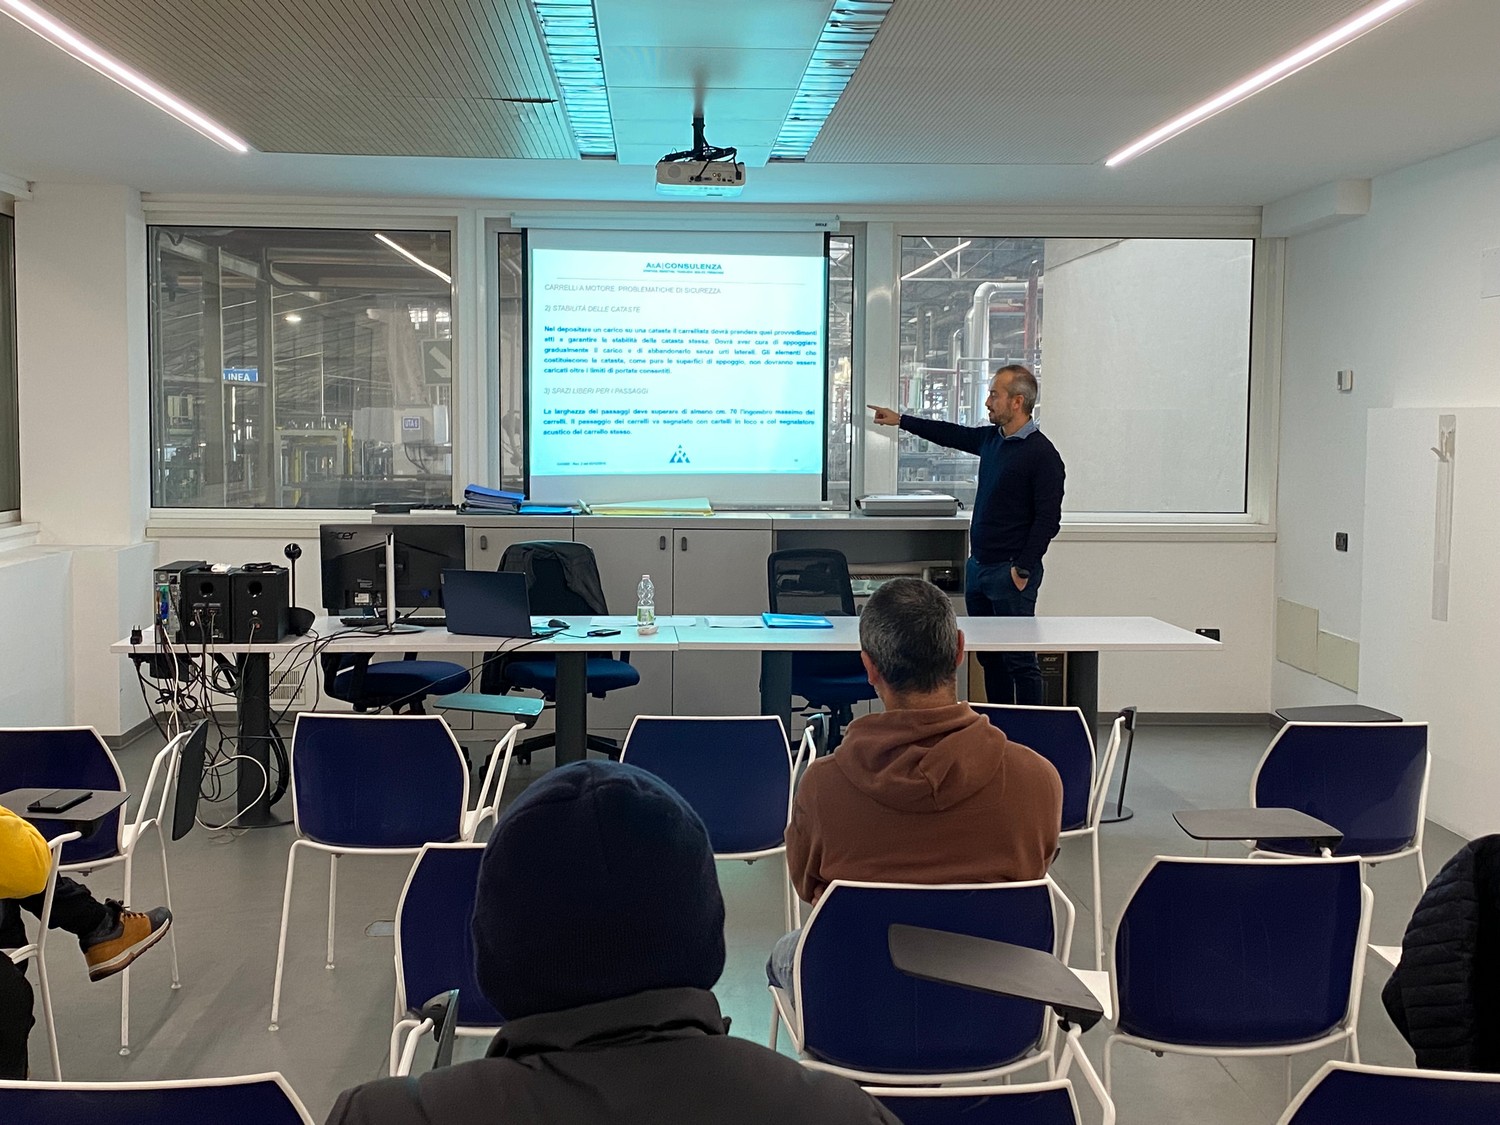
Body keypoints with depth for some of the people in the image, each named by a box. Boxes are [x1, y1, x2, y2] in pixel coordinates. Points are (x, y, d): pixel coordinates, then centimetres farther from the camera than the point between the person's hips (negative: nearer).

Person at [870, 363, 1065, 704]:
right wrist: (900, 420, 32)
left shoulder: (1042, 454, -13)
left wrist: (1023, 570, -17)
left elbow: (1048, 519, -15)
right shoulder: (991, 439, 10)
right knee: (989, 657, 13)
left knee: (1020, 660, -6)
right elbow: (951, 434, 28)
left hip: (1010, 572, -8)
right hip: (978, 566, 8)